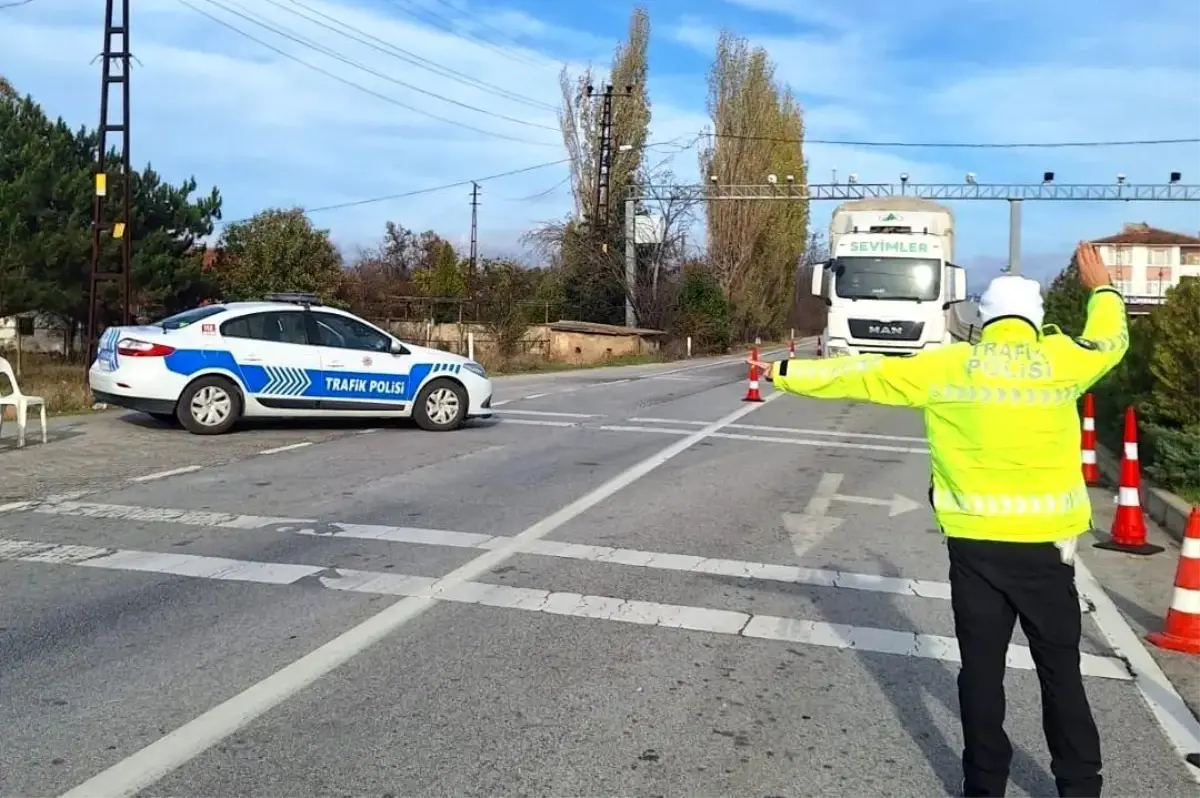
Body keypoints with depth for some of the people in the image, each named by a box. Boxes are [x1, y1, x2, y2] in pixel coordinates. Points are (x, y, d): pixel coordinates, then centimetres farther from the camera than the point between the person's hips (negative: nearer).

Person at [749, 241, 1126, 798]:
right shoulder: (1059, 359, -3)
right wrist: (1101, 288, 37)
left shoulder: (946, 367, -3)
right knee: (1061, 673, 12)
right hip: (1045, 544, 0)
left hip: (975, 543, 0)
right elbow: (1110, 340, 19)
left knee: (982, 670, 10)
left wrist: (783, 373, 14)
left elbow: (862, 374, 3)